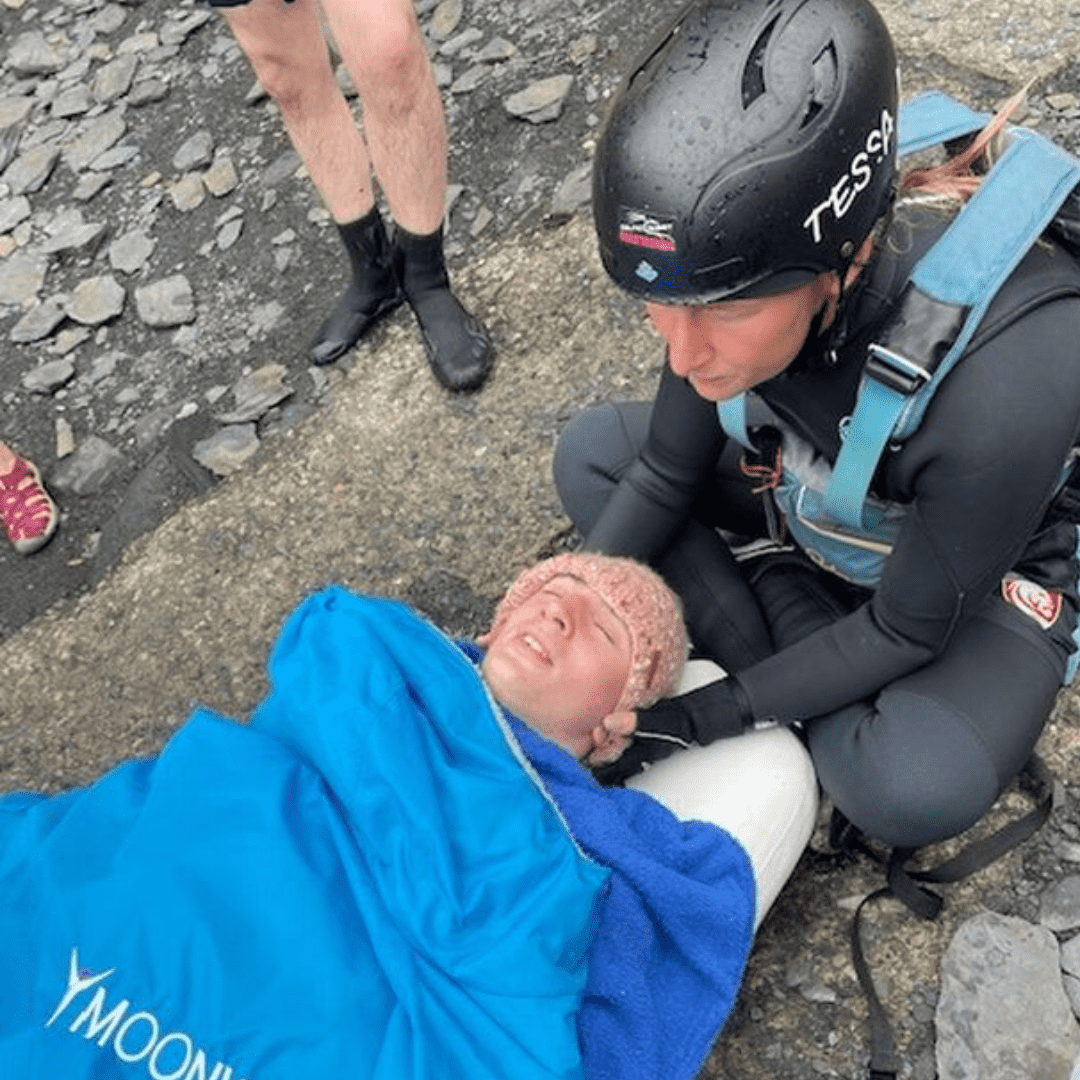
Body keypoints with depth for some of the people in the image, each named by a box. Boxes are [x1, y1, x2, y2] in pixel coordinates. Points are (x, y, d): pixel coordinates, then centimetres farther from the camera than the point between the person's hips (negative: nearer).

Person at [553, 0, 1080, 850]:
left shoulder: (1002, 384, -40)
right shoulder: (744, 274, -25)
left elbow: (907, 629, -24)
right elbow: (667, 474, -8)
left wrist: (702, 718, -23)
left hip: (986, 570, -5)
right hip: (815, 508, 6)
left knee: (914, 791, -33)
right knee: (591, 454, -6)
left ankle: (772, 589, -3)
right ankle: (794, 696, -6)